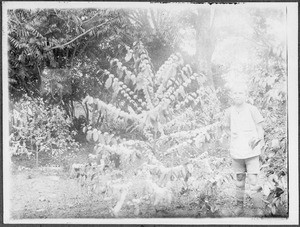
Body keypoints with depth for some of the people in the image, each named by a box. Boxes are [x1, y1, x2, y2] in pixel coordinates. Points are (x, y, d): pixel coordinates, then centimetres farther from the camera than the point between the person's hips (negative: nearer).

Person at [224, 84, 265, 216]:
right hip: (236, 152, 3)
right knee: (239, 180, 13)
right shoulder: (229, 112, 3)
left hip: (251, 151, -3)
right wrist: (231, 134, 0)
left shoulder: (252, 109, -5)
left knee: (253, 180, -8)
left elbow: (260, 128, 1)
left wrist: (258, 139, -17)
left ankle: (258, 209, 2)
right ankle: (239, 206, 27)